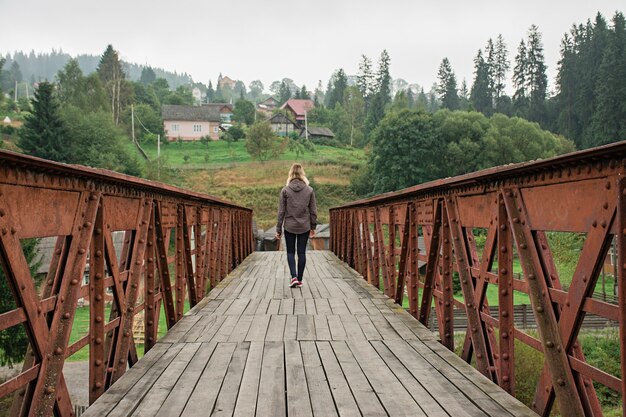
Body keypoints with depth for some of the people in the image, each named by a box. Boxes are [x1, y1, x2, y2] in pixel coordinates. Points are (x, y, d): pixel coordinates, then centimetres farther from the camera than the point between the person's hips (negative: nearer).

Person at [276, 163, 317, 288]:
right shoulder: (309, 190, -2)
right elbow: (313, 211, 2)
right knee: (302, 253, 10)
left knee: (290, 252, 11)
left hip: (289, 227, -1)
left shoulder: (285, 190, -6)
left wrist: (278, 229, 0)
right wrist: (313, 226, 12)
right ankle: (299, 280, 14)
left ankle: (294, 277, -6)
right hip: (305, 227, 1)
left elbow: (281, 211, -5)